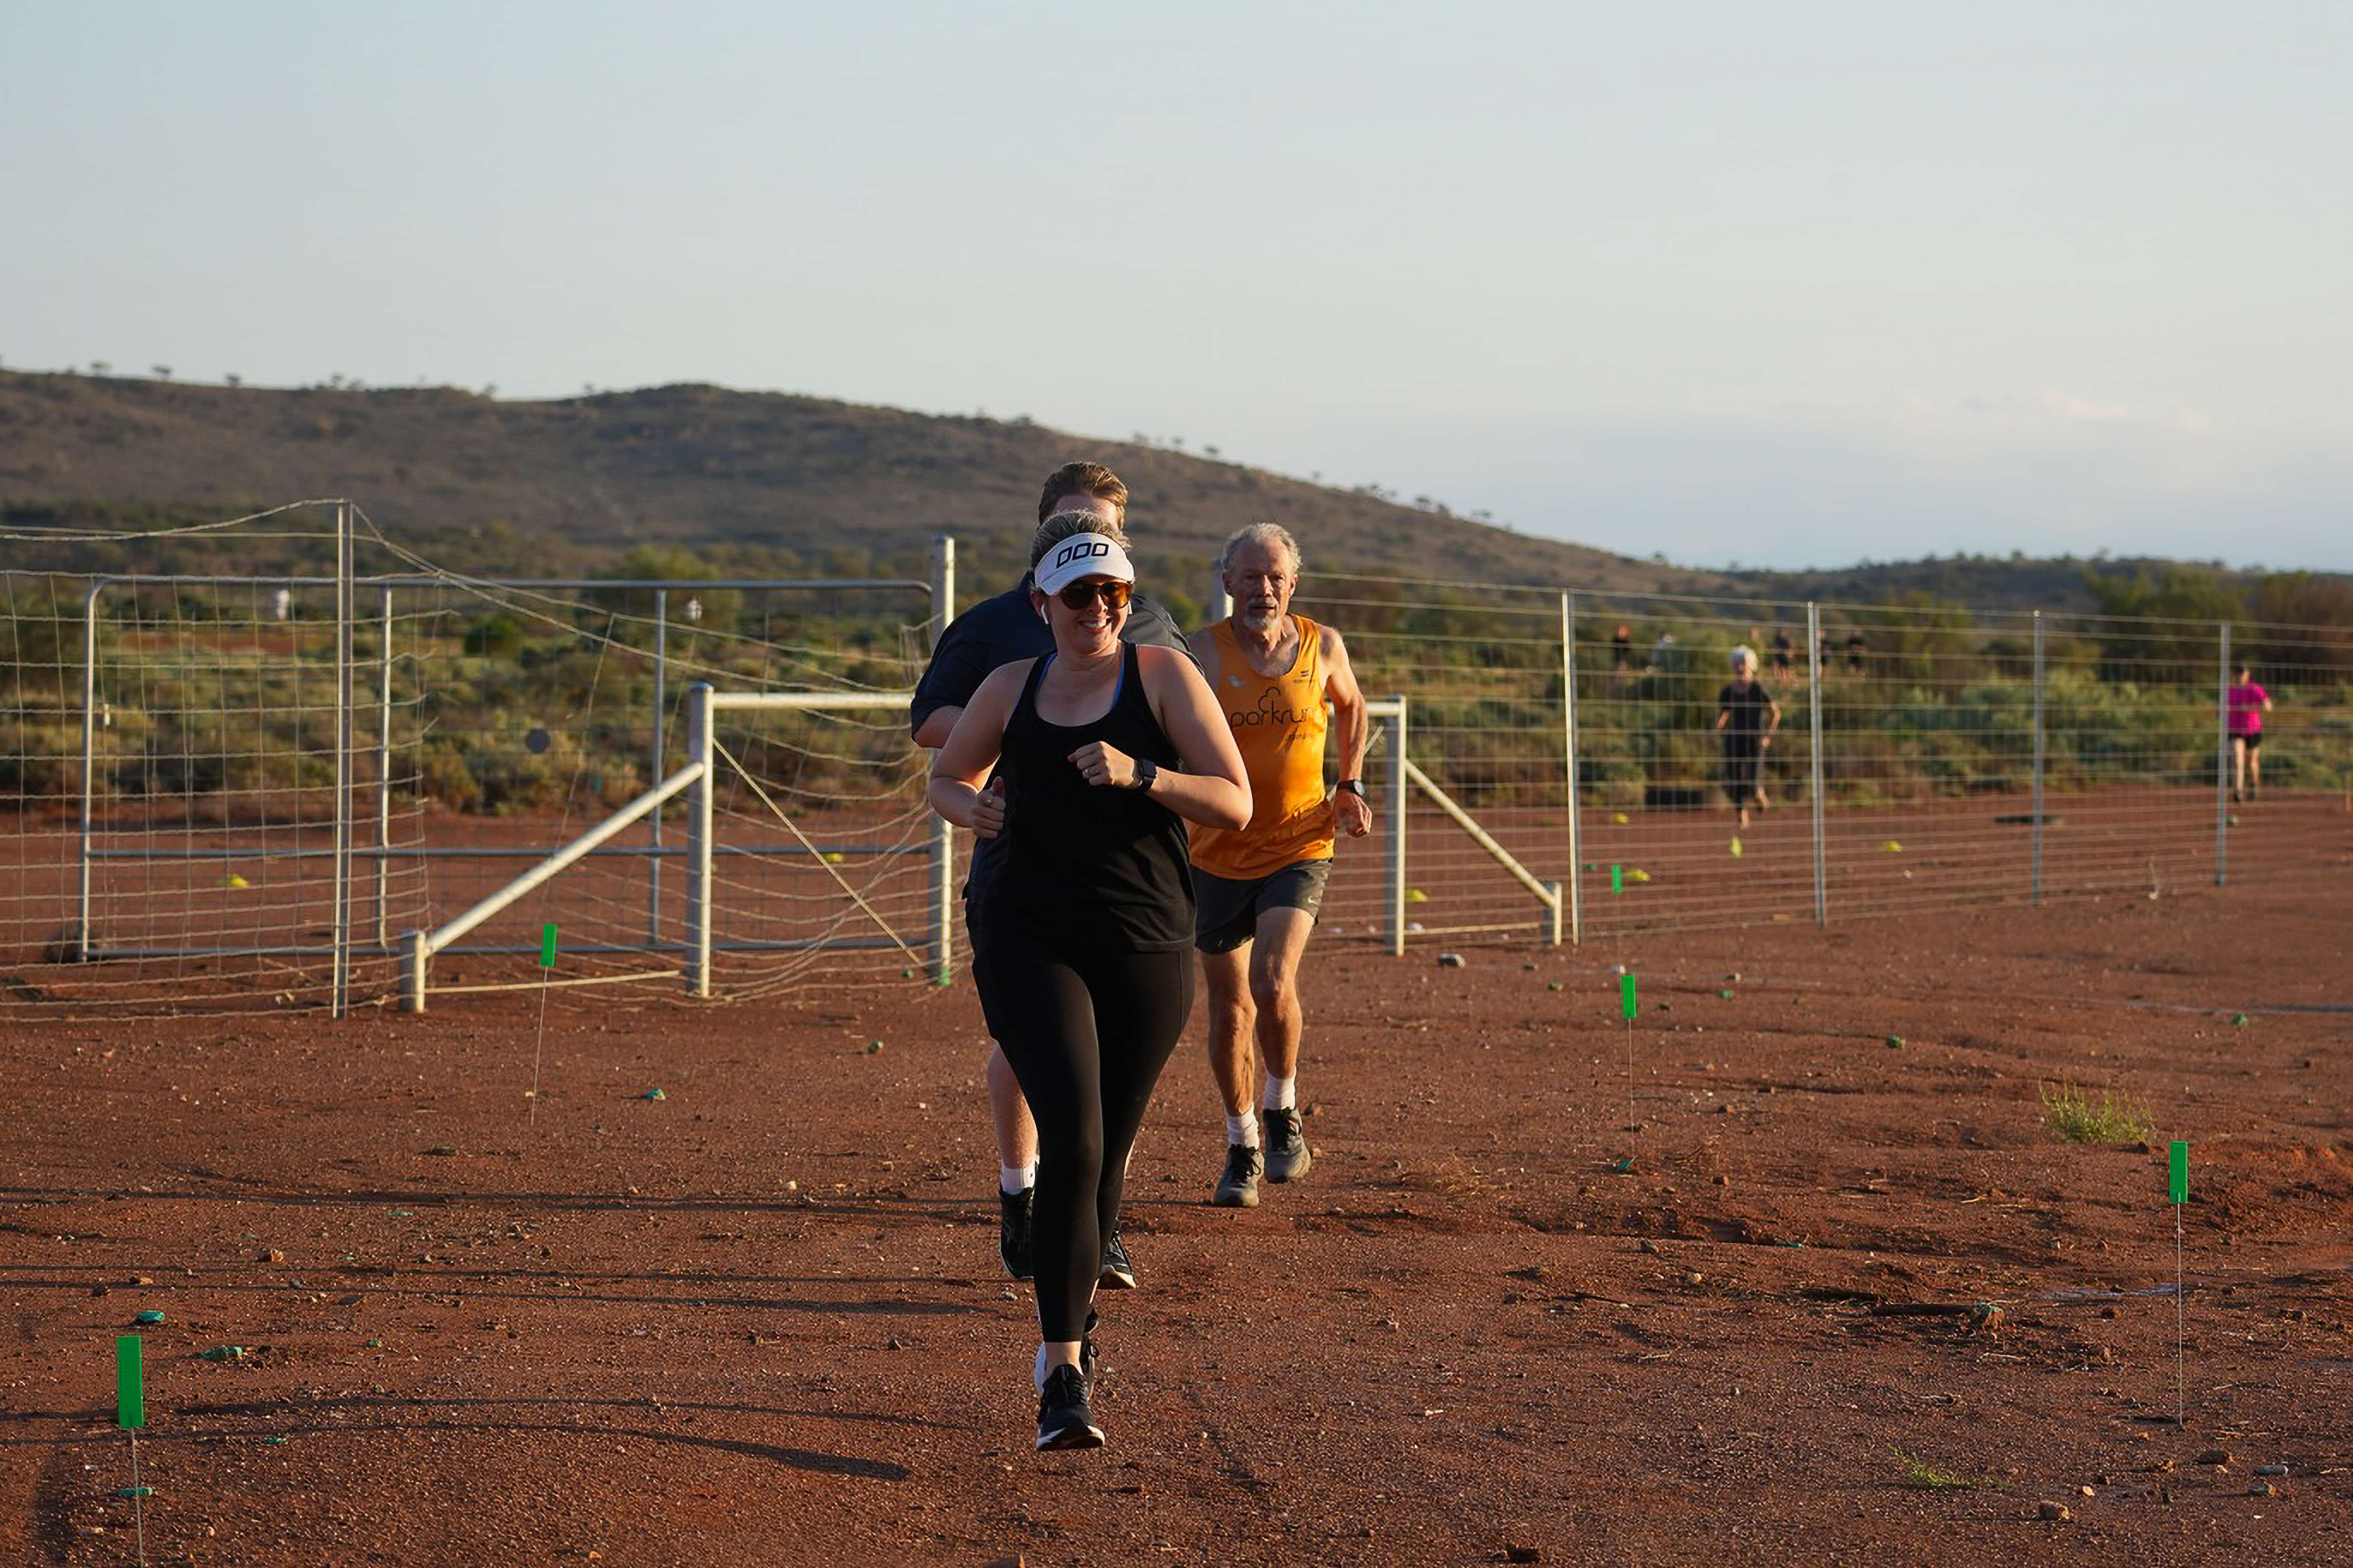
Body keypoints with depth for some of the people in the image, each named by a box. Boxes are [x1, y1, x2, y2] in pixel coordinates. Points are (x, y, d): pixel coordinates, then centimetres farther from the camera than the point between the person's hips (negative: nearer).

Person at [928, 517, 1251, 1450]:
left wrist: (1138, 774, -20)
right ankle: (1063, 1373, -17)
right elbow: (946, 778, 25)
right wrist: (972, 809, 2)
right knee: (1072, 1140, -18)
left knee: (1106, 1154, 10)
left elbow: (1235, 802, -5)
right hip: (1030, 941, 0)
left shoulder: (1163, 675, 2)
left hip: (1147, 948, 0)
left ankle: (1070, 1313, 38)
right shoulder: (1011, 689, 8)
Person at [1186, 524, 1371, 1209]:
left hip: (1300, 849, 0)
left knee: (1273, 984, -20)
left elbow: (1351, 707, 20)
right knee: (1229, 1008, 8)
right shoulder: (1205, 651, -10)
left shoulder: (1322, 645, -1)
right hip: (1218, 854, 0)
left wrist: (1351, 786, 10)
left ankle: (1282, 1112, 5)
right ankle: (1242, 1150, 26)